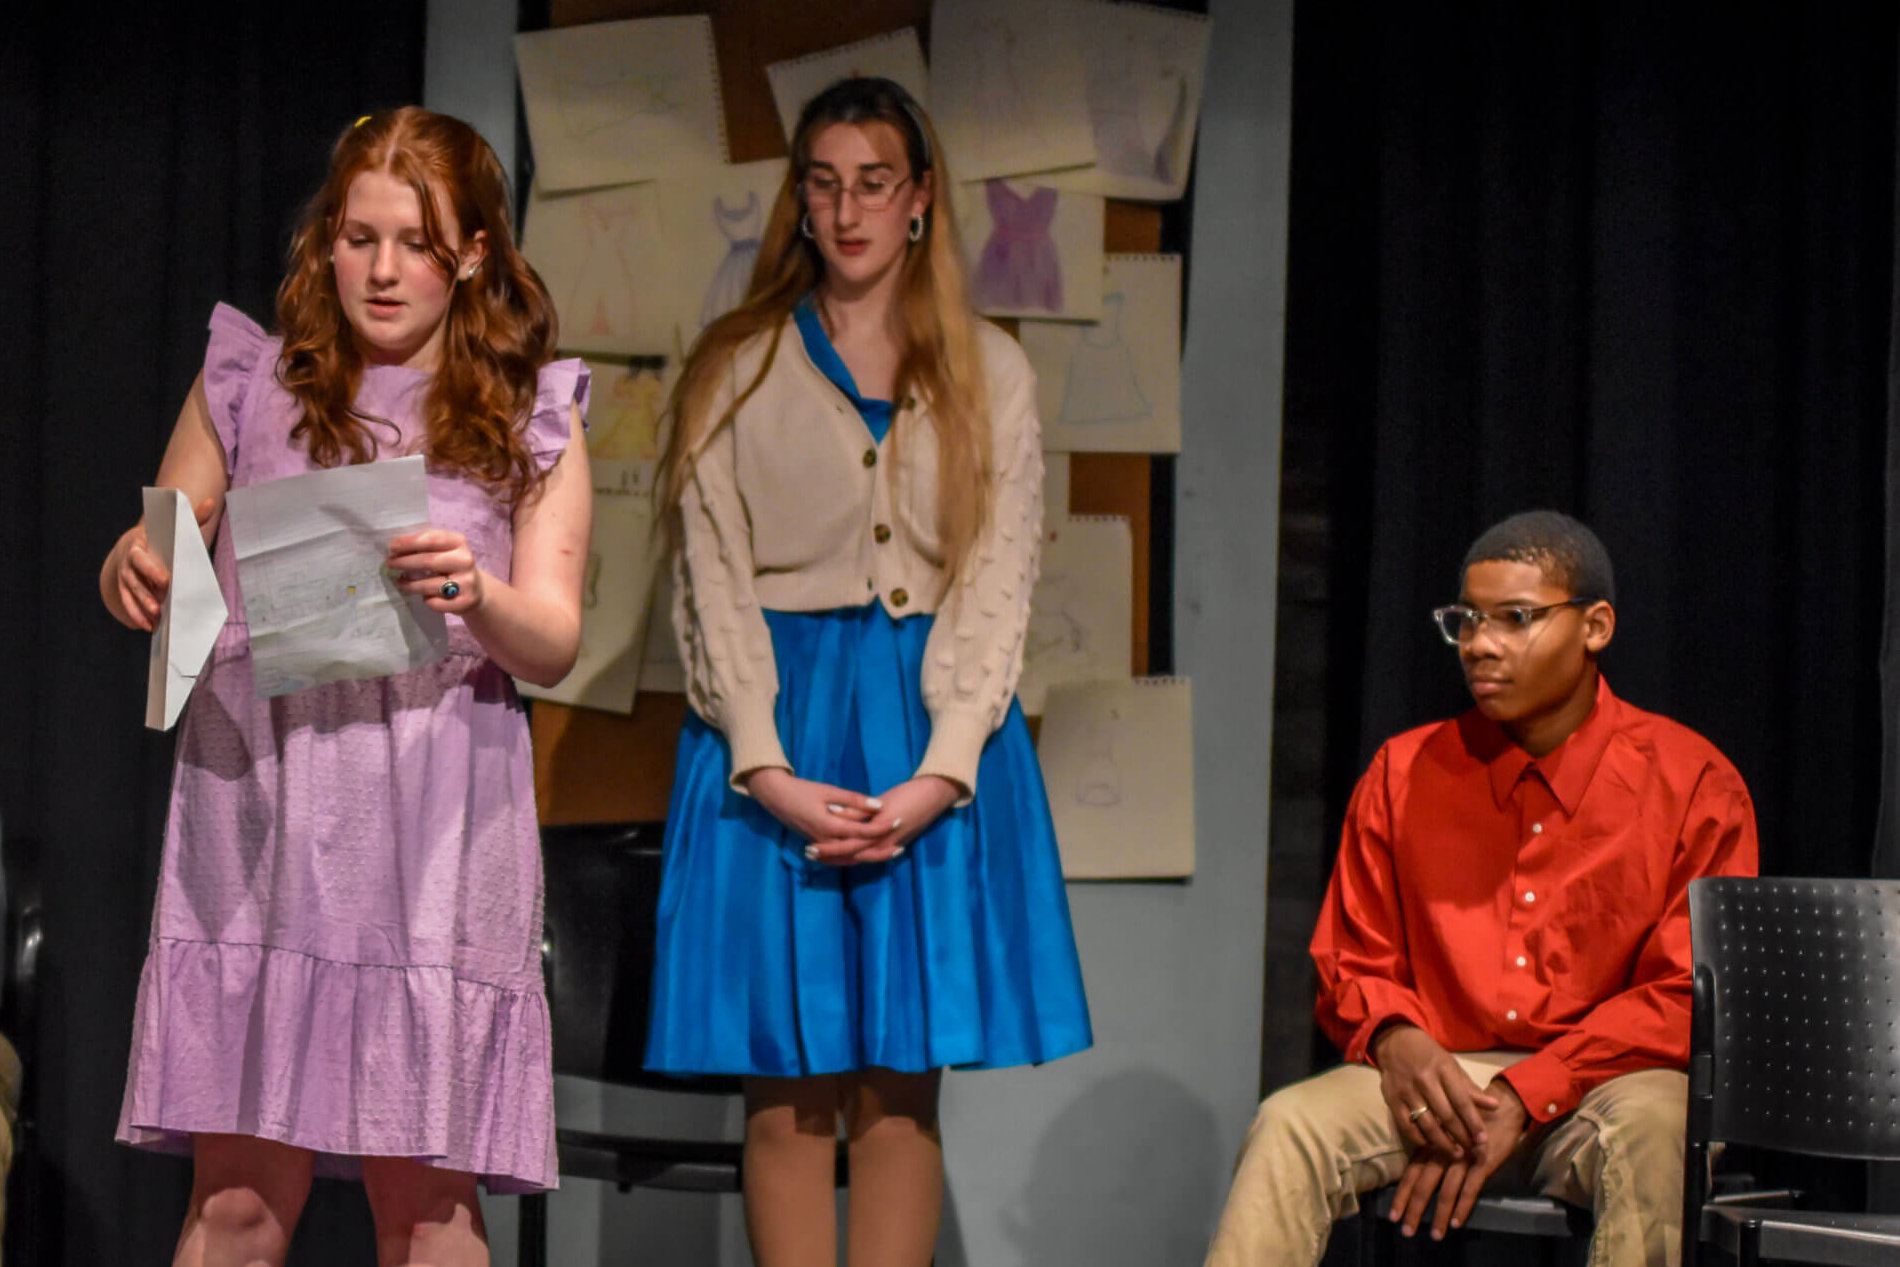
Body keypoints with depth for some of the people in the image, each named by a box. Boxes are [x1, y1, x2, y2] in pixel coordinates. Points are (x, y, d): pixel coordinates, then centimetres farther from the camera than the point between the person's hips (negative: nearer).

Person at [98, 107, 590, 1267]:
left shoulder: (532, 419, 13)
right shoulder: (250, 387, 13)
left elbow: (554, 647, 6)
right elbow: (152, 576, 15)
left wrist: (478, 595, -17)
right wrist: (131, 573, -10)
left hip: (435, 832, 0)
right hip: (255, 815, 0)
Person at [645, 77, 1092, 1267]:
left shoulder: (992, 376, 9)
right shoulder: (735, 370, 7)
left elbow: (998, 586, 2)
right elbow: (713, 584, 1)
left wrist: (936, 775, -11)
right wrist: (767, 771, -12)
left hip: (934, 729, 1)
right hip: (776, 728, 0)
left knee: (902, 1088, -1)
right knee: (788, 1090, -2)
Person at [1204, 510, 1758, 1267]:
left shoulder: (1693, 785, 2)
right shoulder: (1403, 773, 11)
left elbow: (1689, 998, -3)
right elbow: (1351, 963, 15)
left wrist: (1521, 1098, -14)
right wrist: (1395, 1038, -12)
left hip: (1602, 1087, -3)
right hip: (1440, 1080, 3)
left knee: (1650, 1132, -38)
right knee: (1290, 1125, -26)